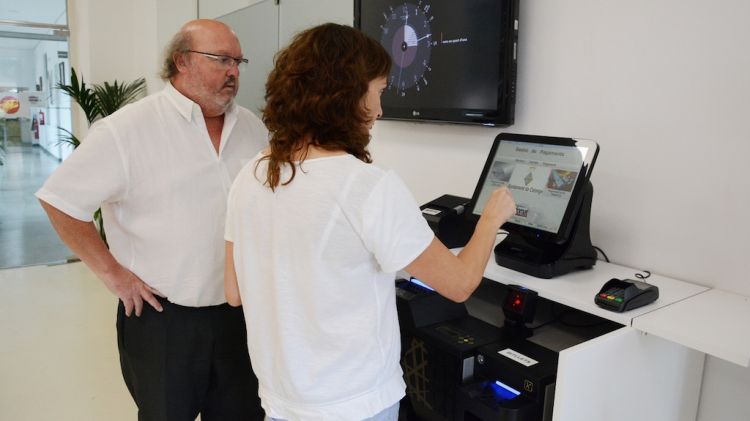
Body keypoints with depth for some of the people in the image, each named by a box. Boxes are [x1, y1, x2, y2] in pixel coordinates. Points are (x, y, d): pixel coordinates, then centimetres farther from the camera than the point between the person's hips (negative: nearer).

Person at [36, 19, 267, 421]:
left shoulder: (252, 127, 4)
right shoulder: (128, 130, -13)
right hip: (162, 317, -4)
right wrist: (111, 272, -9)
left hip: (239, 312, 5)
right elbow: (61, 199, -8)